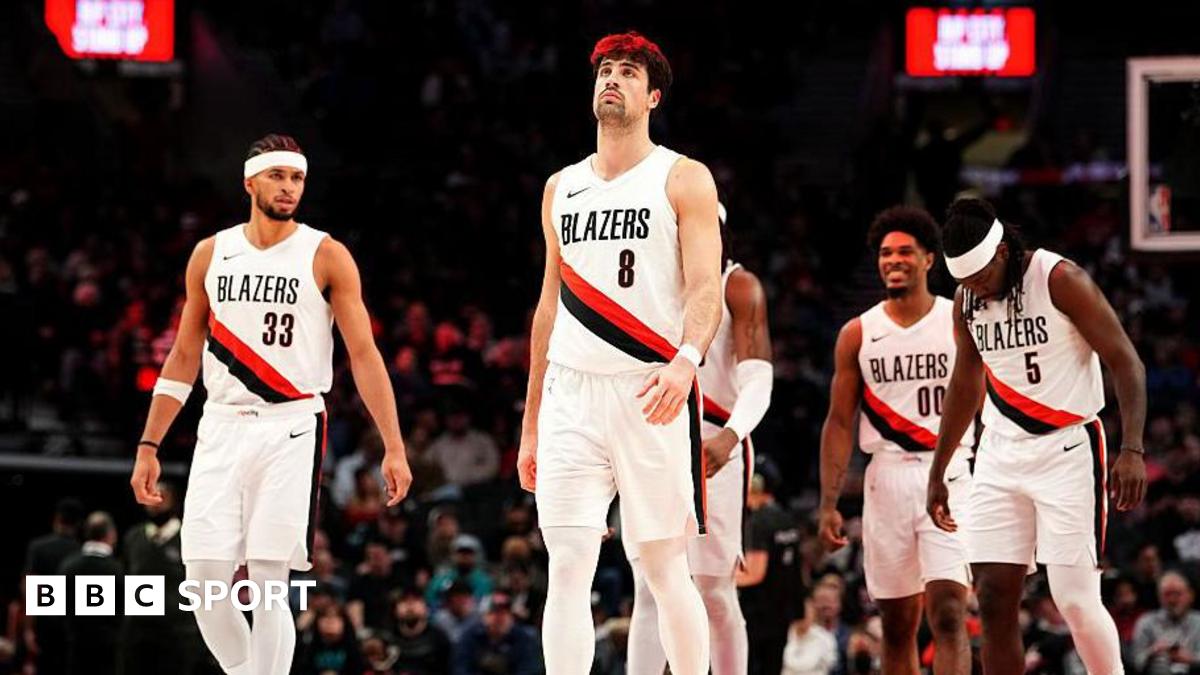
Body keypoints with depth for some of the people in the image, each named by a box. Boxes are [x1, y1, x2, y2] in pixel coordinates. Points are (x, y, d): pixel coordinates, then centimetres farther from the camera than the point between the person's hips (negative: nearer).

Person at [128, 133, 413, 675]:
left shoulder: (327, 256, 0)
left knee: (268, 586, -8)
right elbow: (184, 356, 16)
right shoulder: (210, 255, 10)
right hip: (221, 427, 3)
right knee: (205, 581, -4)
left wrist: (394, 448, -9)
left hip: (291, 430, -3)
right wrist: (148, 446, 11)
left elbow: (364, 354, -2)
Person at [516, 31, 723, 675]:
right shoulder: (561, 187, 17)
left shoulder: (683, 179, 2)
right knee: (567, 569, -6)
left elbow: (706, 288, -9)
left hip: (651, 396, -4)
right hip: (571, 394, 4)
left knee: (664, 568, 1)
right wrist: (530, 425, 19)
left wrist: (685, 361, -30)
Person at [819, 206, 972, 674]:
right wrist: (829, 505, 1)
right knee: (897, 624, 9)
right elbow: (840, 423, 8)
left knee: (948, 613, -15)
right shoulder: (858, 334, 7)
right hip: (887, 477, 3)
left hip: (949, 476, -3)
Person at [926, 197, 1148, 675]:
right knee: (994, 601, 0)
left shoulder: (1060, 280, -13)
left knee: (1076, 600, -10)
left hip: (1067, 451, -6)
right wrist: (937, 473, 24)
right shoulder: (967, 300, 6)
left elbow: (1124, 361, -12)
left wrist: (1132, 450, -22)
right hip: (1000, 456, 6)